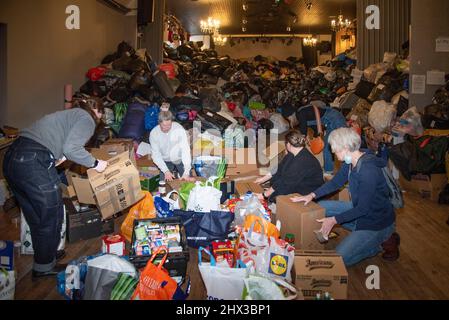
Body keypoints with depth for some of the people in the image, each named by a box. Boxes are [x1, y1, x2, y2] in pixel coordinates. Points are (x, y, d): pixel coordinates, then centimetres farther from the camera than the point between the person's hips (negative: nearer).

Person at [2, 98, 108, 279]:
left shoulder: (69, 115, 28)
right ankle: (44, 267, 24)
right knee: (51, 215, 9)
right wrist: (95, 163, -1)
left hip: (12, 158, 9)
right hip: (34, 164, -9)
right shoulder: (86, 119, 3)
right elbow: (71, 148, -13)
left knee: (36, 217, 23)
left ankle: (45, 255, 41)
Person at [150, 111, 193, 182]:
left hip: (180, 159, -1)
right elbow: (156, 154, -14)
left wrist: (186, 172, -39)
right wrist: (166, 171, -27)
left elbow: (185, 150, -30)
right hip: (166, 161, 1)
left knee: (187, 180, -12)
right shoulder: (154, 133, -16)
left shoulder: (179, 129, -24)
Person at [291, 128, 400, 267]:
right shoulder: (351, 162, -5)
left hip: (378, 223, -9)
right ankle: (362, 234, 8)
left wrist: (335, 220, -20)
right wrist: (312, 195, -2)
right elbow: (336, 182, 9)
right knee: (322, 207, 7)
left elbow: (363, 208, -26)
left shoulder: (368, 171, -32)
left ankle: (383, 241, 3)